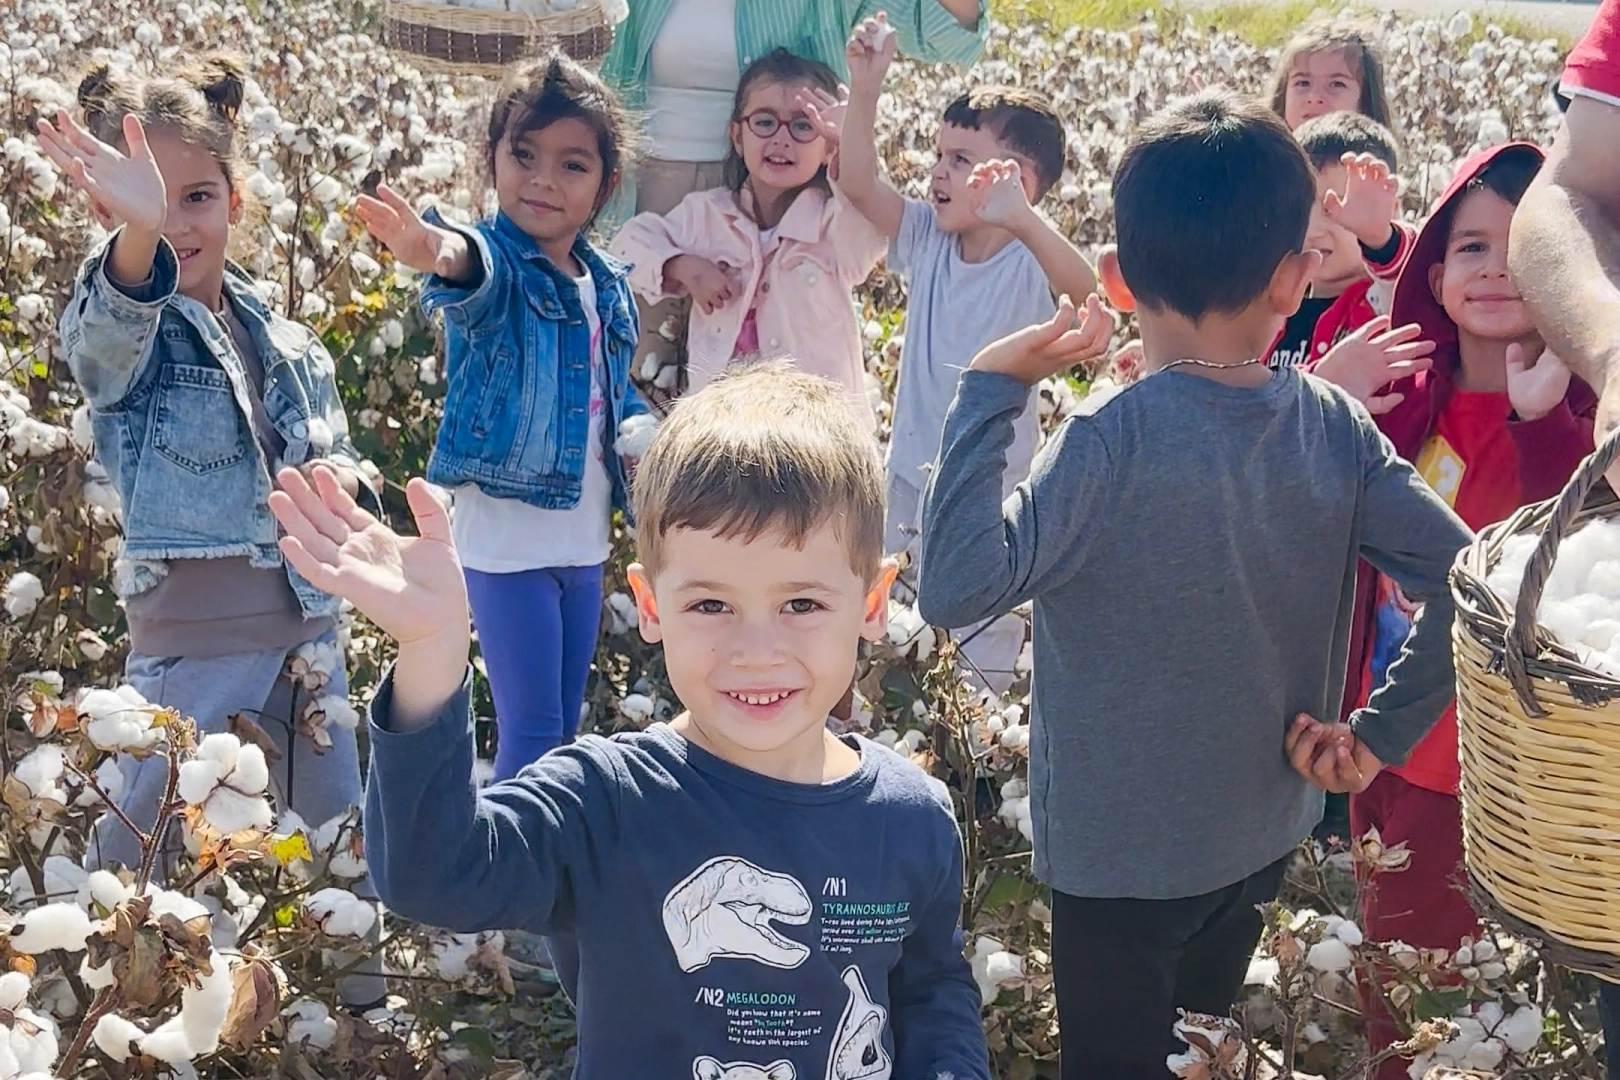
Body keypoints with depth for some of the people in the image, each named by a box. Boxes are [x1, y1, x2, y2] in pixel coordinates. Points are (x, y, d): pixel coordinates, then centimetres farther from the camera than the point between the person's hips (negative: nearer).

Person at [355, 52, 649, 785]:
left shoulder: (609, 286, 7)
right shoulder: (498, 266, -14)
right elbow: (477, 269, -39)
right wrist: (443, 253, -64)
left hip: (585, 537, 7)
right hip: (507, 538, -6)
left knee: (566, 728, 16)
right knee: (531, 730, -3)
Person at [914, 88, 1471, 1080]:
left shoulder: (1113, 441, -26)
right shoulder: (1337, 427, -10)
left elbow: (957, 590, -34)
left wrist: (991, 392, -28)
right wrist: (1380, 736, -4)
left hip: (1120, 857, -5)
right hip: (1266, 839, 5)